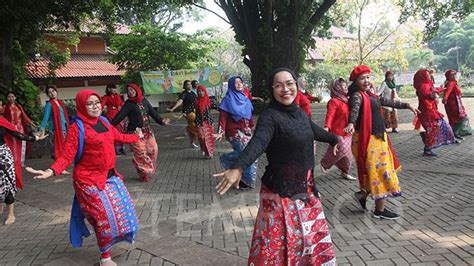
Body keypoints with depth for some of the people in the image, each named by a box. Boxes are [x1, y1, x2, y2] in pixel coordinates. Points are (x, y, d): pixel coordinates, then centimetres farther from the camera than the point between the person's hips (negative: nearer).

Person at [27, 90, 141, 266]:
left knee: (122, 209, 16)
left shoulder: (103, 121, 5)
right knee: (104, 216, -2)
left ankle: (119, 235, 44)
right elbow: (67, 156, -20)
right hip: (90, 180, -7)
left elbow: (118, 137, 22)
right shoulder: (77, 128, -15)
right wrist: (51, 171, -37)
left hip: (110, 176, 7)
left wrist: (137, 137, 36)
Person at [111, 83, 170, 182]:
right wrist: (111, 125, -24)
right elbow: (120, 116, -13)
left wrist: (161, 121, 2)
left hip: (147, 131, 5)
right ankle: (144, 173, 10)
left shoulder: (144, 101, 8)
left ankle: (150, 169, 26)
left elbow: (152, 112, 11)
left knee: (153, 150, 5)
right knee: (140, 153, -4)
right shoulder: (128, 104, -6)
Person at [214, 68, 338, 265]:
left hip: (305, 188, 7)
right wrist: (238, 167, -56)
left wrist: (334, 139, 46)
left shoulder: (300, 113, 5)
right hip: (281, 191, -7)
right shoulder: (269, 117, -18)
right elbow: (258, 142, -37)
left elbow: (316, 131, 26)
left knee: (313, 235, 23)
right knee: (277, 243, -1)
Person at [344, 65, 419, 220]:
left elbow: (387, 102, 26)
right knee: (380, 173, -1)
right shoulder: (357, 95, -14)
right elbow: (354, 109, -34)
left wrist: (407, 106, 31)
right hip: (368, 139, -9)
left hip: (378, 137, 9)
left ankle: (363, 194, 31)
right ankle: (380, 210, 10)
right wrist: (351, 123, -53)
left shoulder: (370, 95, 12)